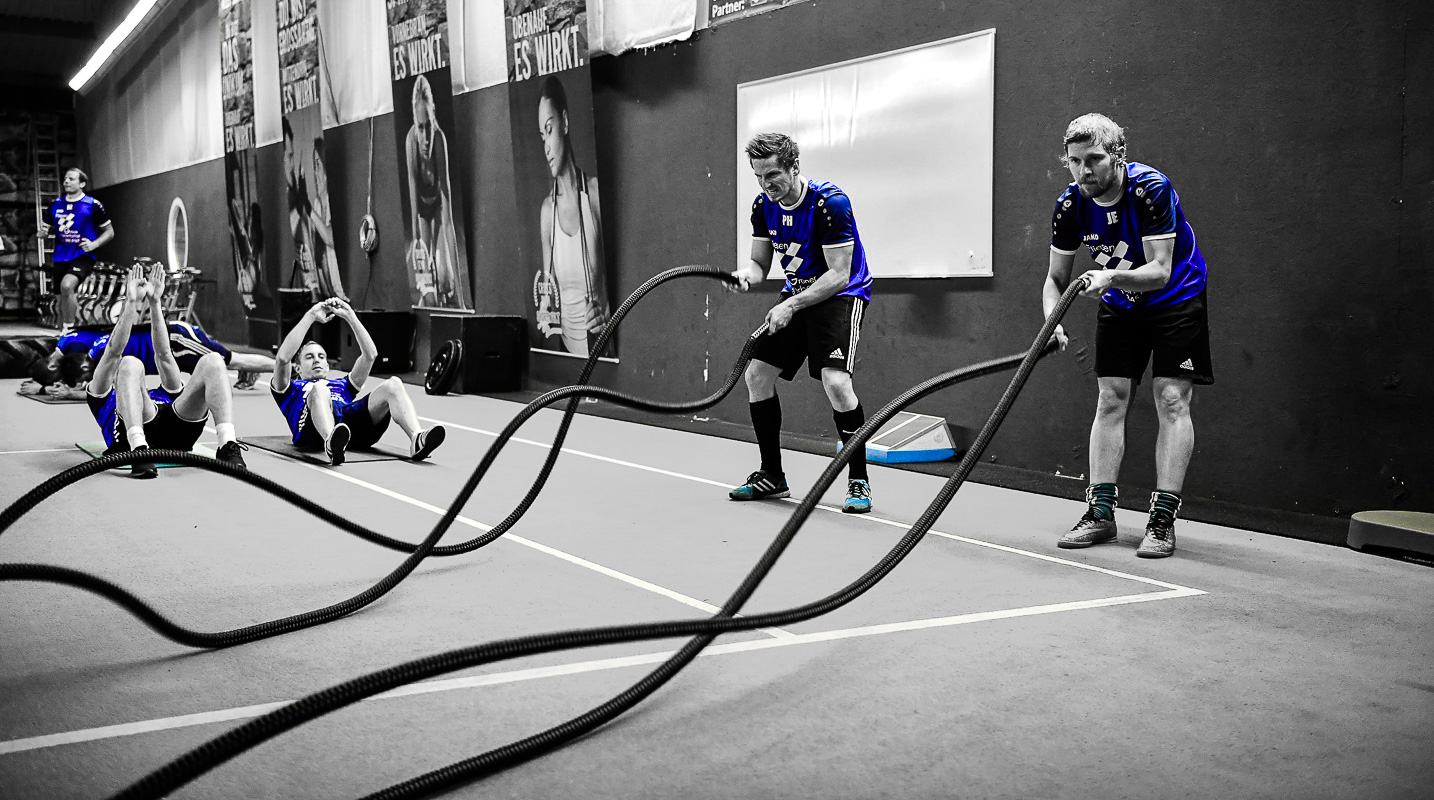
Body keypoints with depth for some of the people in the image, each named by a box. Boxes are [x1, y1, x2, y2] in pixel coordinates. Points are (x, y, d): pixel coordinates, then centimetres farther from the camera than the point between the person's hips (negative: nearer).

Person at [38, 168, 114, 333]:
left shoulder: (93, 205, -3)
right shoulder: (56, 204, 10)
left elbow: (109, 232, 3)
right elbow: (47, 227, 21)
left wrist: (94, 244, -14)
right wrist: (43, 231, -4)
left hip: (83, 256, -5)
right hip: (60, 257, 6)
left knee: (67, 285, -31)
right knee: (63, 299, 12)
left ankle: (69, 328, -19)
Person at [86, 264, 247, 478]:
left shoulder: (165, 393, 46)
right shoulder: (102, 398, 40)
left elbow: (163, 354, 29)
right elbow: (114, 352, 23)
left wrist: (155, 303, 19)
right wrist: (131, 304, 15)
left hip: (177, 435, 3)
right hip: (135, 434, -2)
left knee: (212, 361, -15)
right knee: (130, 364, -25)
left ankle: (228, 446, -36)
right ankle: (139, 450, -45)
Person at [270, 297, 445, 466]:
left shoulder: (342, 385, 44)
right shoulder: (291, 390, 34)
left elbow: (370, 354, 32)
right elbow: (283, 358, 14)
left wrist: (350, 316, 25)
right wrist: (311, 316, 15)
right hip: (312, 430, -3)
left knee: (393, 385, -20)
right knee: (319, 388, -36)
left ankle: (417, 441, -47)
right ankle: (332, 444, -67)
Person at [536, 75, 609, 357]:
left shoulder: (597, 192, -7)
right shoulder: (546, 209, 3)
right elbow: (549, 287, 10)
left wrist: (607, 312, -17)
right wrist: (544, 312, -10)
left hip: (600, 340, -2)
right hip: (563, 339, 2)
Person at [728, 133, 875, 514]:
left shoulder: (829, 203, -24)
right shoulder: (763, 206, -3)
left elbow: (839, 275, -24)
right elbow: (761, 262, 6)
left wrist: (791, 305, -29)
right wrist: (747, 273, -18)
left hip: (840, 295, -7)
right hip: (796, 294, 8)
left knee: (835, 382, -26)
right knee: (756, 374, 2)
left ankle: (858, 480, -9)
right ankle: (772, 475, 17)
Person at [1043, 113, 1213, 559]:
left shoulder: (1151, 189, -28)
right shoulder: (1069, 206, -15)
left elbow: (1160, 270, -30)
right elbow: (1056, 278, -6)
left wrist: (1111, 276, -47)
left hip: (1176, 300, -4)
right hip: (1120, 305, 4)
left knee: (1172, 401, -10)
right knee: (1110, 400, -2)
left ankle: (1163, 519, -8)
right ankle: (1101, 512, 3)